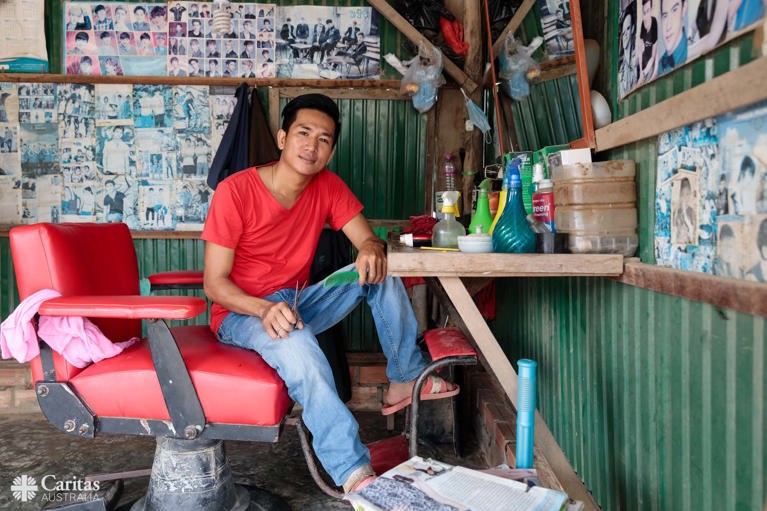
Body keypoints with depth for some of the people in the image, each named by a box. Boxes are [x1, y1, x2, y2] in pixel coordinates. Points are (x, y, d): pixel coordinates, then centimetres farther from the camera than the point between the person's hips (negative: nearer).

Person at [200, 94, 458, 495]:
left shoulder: (328, 187, -2)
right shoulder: (235, 191, -17)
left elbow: (369, 240, -4)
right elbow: (214, 282, -17)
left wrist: (373, 249, -31)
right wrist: (265, 310, -36)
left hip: (297, 301, 5)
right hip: (241, 312, -5)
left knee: (379, 270, -14)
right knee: (296, 343, -39)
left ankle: (406, 378, -4)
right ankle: (353, 473, -36)